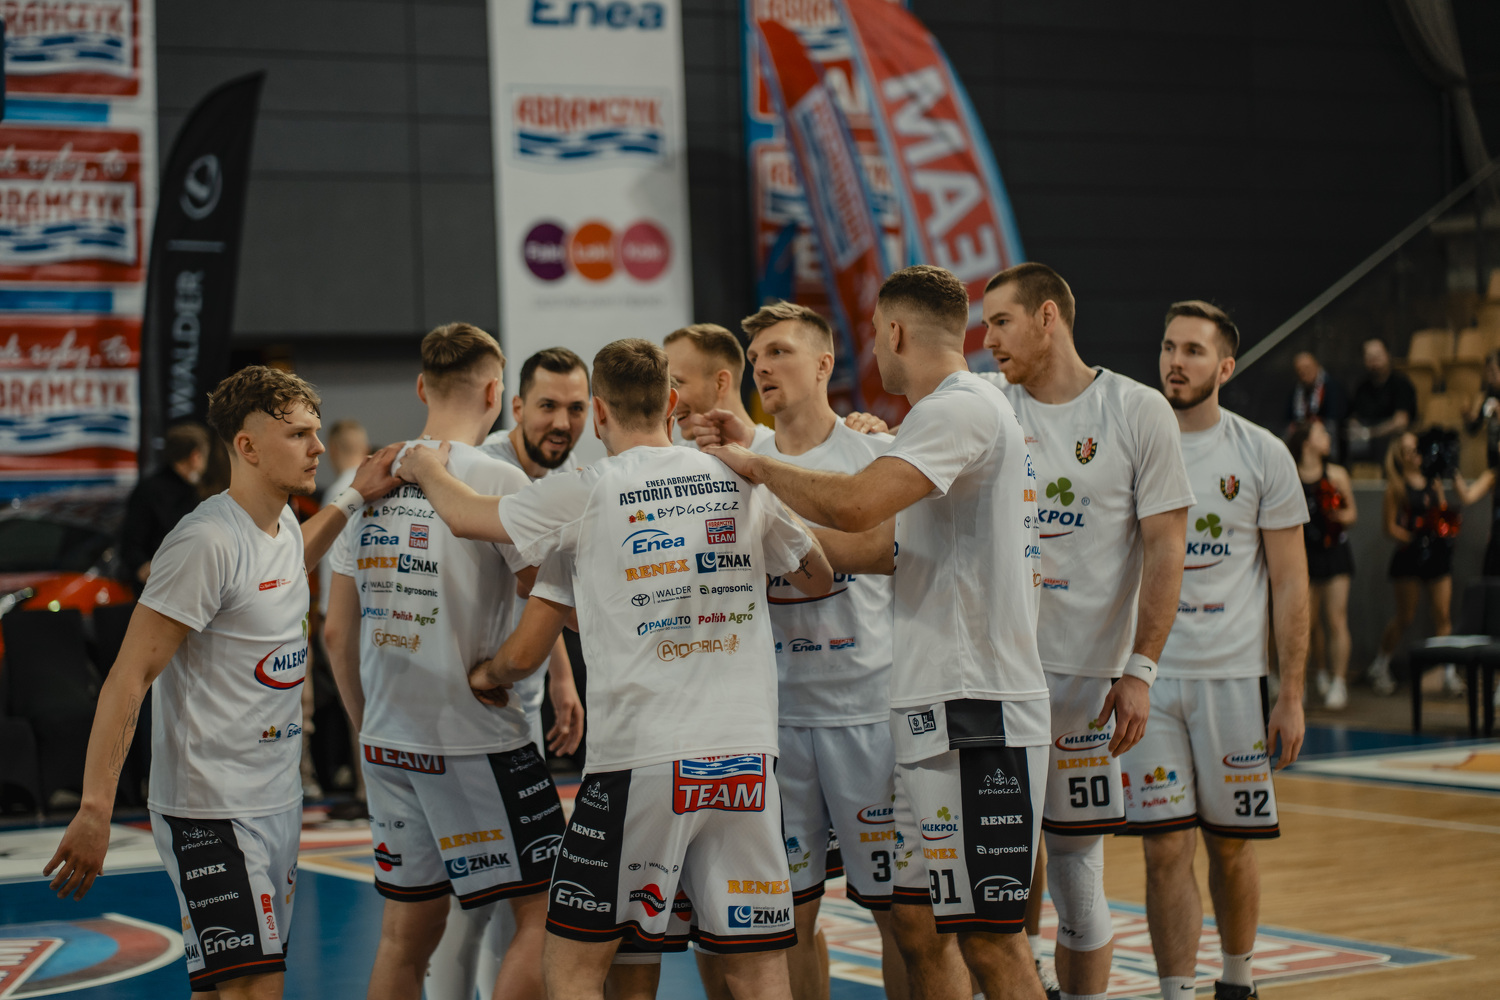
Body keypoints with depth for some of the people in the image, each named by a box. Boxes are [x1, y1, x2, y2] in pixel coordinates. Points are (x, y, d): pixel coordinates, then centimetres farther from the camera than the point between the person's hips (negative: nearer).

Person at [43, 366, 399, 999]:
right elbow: (129, 679, -19)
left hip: (278, 800, 9)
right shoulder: (206, 542, -18)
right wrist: (94, 811, -23)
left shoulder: (283, 523, 9)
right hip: (212, 811, -9)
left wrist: (354, 498, 31)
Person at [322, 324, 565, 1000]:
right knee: (544, 914, 2)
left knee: (407, 932, 15)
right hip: (476, 740, -7)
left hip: (387, 741, 7)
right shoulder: (498, 480, -10)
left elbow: (338, 633, 12)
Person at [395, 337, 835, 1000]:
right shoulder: (743, 482, 9)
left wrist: (425, 469, 36)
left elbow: (464, 515, 14)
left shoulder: (583, 497, -1)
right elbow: (819, 579, 25)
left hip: (637, 761, -3)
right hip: (746, 755, 4)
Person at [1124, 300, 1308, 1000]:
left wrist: (1291, 694, -3)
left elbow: (1289, 584, 2)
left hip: (1233, 673, 0)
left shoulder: (1263, 455, 0)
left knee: (1230, 845, 10)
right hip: (1147, 675, 0)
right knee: (1165, 849, -3)